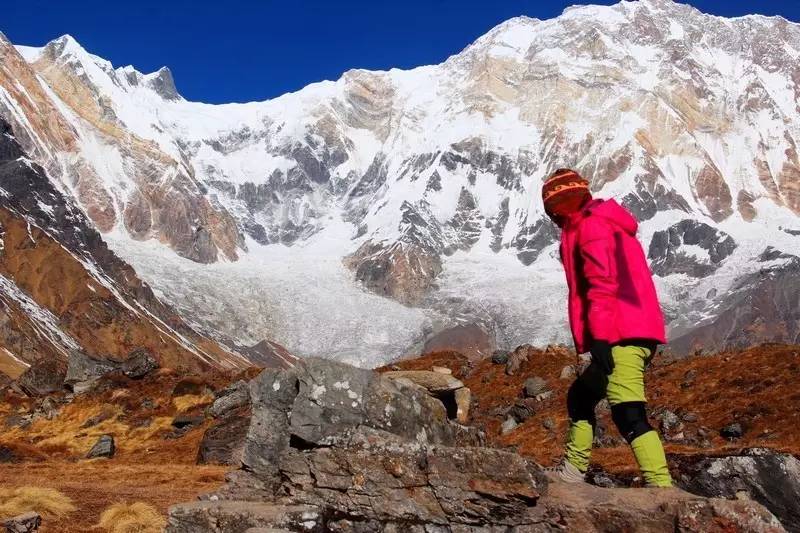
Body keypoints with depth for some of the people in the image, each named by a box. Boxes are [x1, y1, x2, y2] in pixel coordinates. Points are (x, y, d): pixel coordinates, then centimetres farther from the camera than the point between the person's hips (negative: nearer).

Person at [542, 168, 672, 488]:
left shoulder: (591, 226, -6)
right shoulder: (604, 224, 24)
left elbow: (602, 284, -19)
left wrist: (599, 338, -24)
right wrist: (598, 339, 25)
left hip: (620, 337, -11)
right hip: (634, 334, 11)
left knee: (628, 415, -16)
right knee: (580, 398, 22)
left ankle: (662, 488, -20)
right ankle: (573, 469, 33)